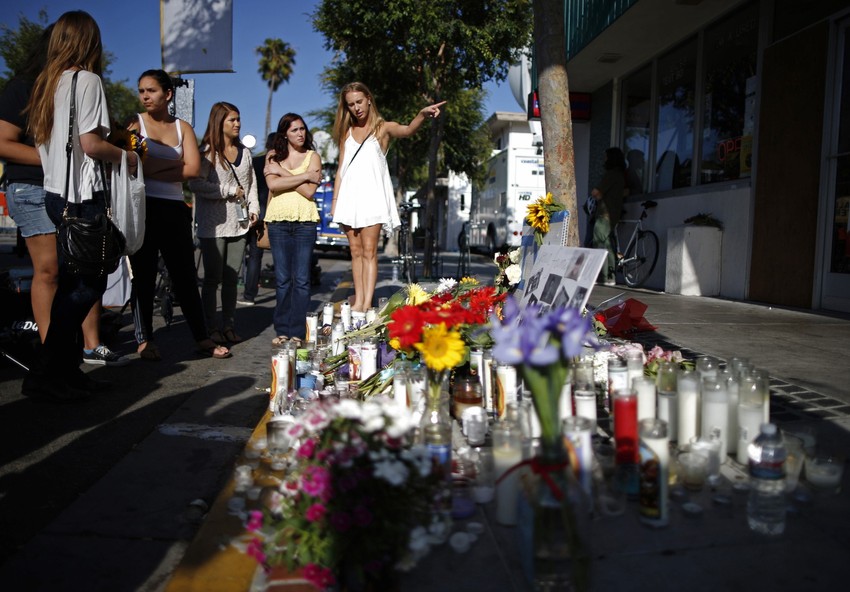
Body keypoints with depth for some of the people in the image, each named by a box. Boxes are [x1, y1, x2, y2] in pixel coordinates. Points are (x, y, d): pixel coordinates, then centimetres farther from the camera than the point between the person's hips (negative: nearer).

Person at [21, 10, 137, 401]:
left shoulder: (46, 83, 16)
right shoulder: (86, 79, -7)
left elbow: (42, 141, 16)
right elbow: (91, 144, -14)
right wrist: (127, 157, 2)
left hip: (54, 193, 9)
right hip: (81, 195, -8)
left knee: (71, 283, 12)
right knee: (89, 282, -3)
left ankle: (66, 370, 16)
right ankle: (45, 375, -1)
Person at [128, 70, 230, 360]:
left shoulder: (182, 127, 11)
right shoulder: (136, 123, 5)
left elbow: (193, 169, -3)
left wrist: (152, 169, -8)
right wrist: (175, 163, -10)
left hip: (174, 209, 2)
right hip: (143, 207, -2)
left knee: (186, 276, 6)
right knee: (144, 276, 3)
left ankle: (202, 338, 12)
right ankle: (144, 340, 11)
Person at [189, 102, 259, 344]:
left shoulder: (244, 152, 16)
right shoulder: (207, 151, -5)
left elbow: (251, 183, 23)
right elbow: (195, 183, -15)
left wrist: (253, 207, 9)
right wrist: (229, 191, -11)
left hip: (239, 224, 5)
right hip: (213, 224, -5)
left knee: (232, 278, 8)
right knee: (213, 278, 0)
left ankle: (228, 324, 17)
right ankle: (210, 327, 9)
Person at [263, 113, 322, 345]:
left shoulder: (312, 156, 7)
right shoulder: (273, 156, 11)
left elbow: (309, 191, -7)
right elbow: (272, 184, -7)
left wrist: (283, 172, -7)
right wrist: (305, 176, -9)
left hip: (305, 221, -1)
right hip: (278, 221, 1)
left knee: (301, 279, -3)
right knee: (282, 278, 3)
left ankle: (297, 331, 3)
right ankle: (282, 330, 11)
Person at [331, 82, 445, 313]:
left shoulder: (383, 128, 4)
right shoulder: (346, 132, 16)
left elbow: (408, 130, -18)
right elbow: (341, 169, 15)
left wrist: (422, 115, -39)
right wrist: (335, 200, 8)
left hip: (372, 194, -4)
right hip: (349, 196, 4)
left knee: (369, 250, -10)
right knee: (355, 251, 3)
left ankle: (366, 304, -14)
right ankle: (358, 301, 5)